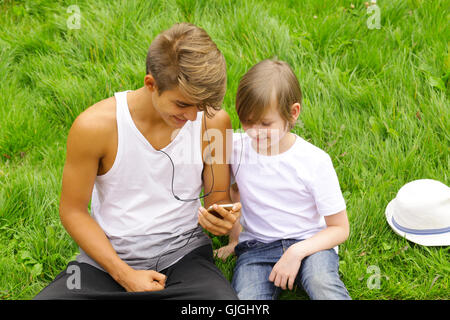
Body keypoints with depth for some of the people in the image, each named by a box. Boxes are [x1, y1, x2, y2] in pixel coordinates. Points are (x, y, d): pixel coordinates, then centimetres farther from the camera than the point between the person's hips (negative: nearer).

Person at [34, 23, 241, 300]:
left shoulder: (213, 121, -7)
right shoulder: (94, 126, -14)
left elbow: (219, 199, 7)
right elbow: (73, 211, -4)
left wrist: (223, 219, -19)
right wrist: (125, 274, -12)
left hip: (183, 255, 0)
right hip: (108, 256, 0)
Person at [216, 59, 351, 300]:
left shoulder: (315, 161, -11)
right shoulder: (236, 147, -3)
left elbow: (339, 228, -5)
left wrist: (297, 252, -18)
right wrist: (234, 239, 18)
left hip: (309, 243, -2)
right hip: (256, 247, 2)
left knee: (323, 284, -36)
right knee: (244, 296, -30)